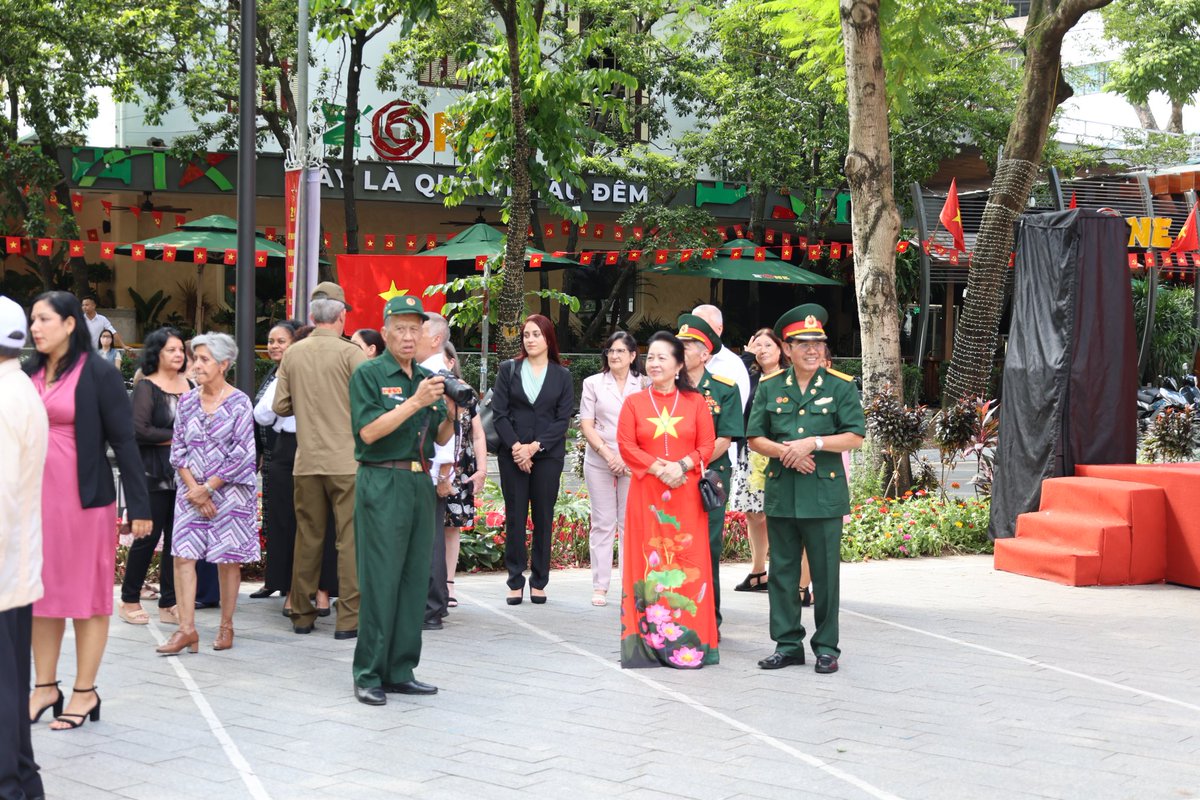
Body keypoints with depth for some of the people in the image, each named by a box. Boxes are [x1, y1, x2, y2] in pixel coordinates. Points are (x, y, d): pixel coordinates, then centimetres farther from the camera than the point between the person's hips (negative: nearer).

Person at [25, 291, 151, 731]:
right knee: (42, 592, 11)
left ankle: (85, 692, 11)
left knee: (86, 594, 3)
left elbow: (123, 441, -8)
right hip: (35, 497, 5)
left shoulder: (98, 373, -7)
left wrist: (139, 506, -11)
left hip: (84, 498, -5)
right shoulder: (30, 373, 7)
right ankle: (45, 687, 21)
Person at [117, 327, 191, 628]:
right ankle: (129, 600, 13)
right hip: (155, 474, -5)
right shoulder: (146, 387, -5)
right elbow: (140, 430, -14)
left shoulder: (189, 385, 12)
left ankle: (169, 604, 12)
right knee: (149, 536, -2)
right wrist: (176, 436, -8)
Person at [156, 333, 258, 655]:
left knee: (228, 558, 3)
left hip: (229, 491, -4)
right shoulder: (187, 401, 8)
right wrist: (193, 488, -6)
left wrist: (208, 487, -11)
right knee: (183, 554, -6)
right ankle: (187, 628, -6)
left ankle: (226, 626, 15)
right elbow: (178, 449, 6)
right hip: (191, 490, 4)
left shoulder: (239, 403, -5)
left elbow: (242, 455, -9)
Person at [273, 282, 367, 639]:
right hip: (346, 461, -4)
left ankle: (302, 614, 19)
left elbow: (280, 406, 6)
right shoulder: (351, 354, -9)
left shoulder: (292, 354, 3)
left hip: (307, 462, 4)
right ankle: (348, 618, -1)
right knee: (350, 539, 0)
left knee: (307, 538, 12)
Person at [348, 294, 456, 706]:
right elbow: (368, 430, -15)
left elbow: (440, 439, 16)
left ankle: (400, 671, 15)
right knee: (380, 580, -7)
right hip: (382, 483, -7)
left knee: (415, 579, 7)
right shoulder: (369, 374, -3)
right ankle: (368, 675, 0)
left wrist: (451, 414, -4)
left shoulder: (428, 377, 15)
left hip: (420, 483, 7)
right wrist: (416, 402, -19)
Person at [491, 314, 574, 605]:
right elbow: (498, 412, 1)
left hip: (548, 455, 0)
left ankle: (539, 582, 9)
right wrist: (516, 446, -11)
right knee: (514, 517, 1)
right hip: (512, 455, 0)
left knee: (544, 518, 2)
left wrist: (534, 447, -11)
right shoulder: (509, 370, 6)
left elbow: (562, 419, 0)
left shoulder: (562, 375, 6)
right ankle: (515, 582, 6)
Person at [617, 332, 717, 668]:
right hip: (646, 494, 0)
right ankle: (651, 638, 3)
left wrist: (682, 465, -15)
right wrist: (659, 468, -14)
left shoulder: (695, 402, 8)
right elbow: (626, 446, -1)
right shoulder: (634, 403, 8)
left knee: (688, 563, -1)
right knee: (649, 562, -2)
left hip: (686, 495, 0)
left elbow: (707, 445, 2)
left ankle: (690, 639, 4)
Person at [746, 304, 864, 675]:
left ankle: (826, 647, 11)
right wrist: (784, 451, -10)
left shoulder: (841, 386, 3)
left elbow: (855, 437, -3)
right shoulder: (769, 387, 9)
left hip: (824, 493, -2)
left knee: (825, 572, 1)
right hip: (780, 492, 2)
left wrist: (813, 442, -14)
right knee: (783, 571, 7)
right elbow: (755, 438, 8)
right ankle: (788, 643, 17)